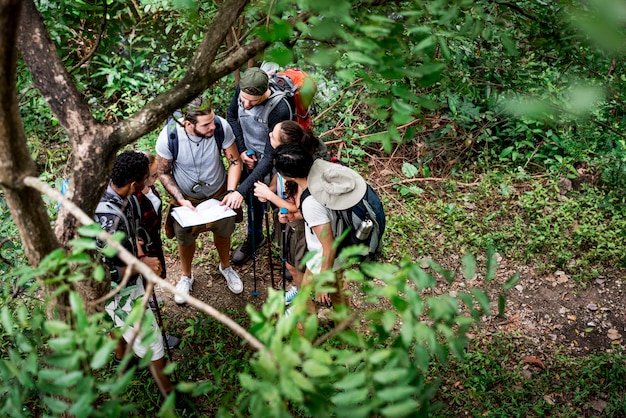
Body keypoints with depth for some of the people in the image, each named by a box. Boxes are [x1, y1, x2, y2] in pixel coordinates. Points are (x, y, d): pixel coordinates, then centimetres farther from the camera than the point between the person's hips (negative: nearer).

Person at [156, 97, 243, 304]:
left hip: (219, 193, 1)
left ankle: (225, 266, 58)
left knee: (223, 232, 25)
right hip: (186, 197, -1)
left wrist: (232, 191, -29)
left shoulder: (222, 126, -31)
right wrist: (181, 200, -26)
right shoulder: (168, 137, -33)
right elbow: (163, 173, -16)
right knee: (185, 238, 22)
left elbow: (235, 161, -16)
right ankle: (186, 276, 53)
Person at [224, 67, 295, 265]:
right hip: (250, 157, 6)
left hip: (272, 165, -5)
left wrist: (241, 190, -38)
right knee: (253, 200, 25)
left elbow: (270, 157, -35)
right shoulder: (242, 88, -21)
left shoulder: (279, 109, -38)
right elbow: (232, 115, 1)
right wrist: (242, 150, -9)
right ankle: (254, 237, 52)